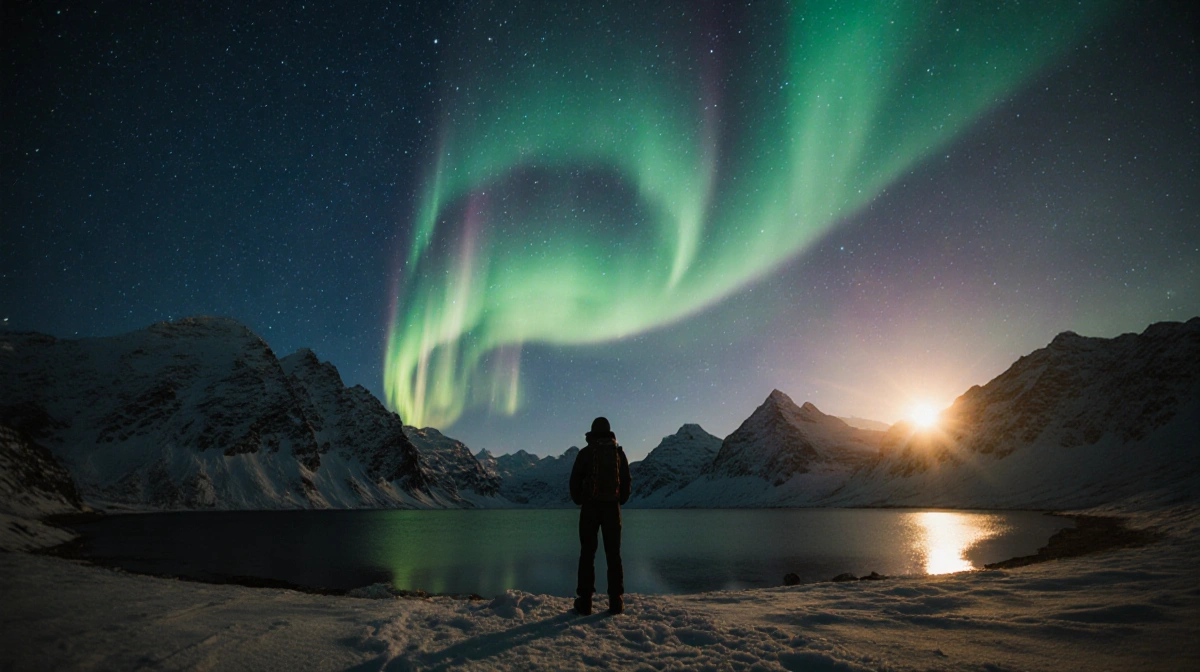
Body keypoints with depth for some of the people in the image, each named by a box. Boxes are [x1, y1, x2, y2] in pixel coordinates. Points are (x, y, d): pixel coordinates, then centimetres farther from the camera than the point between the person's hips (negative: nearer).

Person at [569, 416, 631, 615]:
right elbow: (626, 480, 7)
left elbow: (575, 480, -1)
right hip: (612, 508, 2)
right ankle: (616, 601, 5)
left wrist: (579, 501, 13)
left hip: (590, 507, -2)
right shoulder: (619, 452, 6)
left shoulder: (585, 452, -1)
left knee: (587, 553, 3)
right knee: (613, 554, 6)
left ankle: (585, 601, 3)